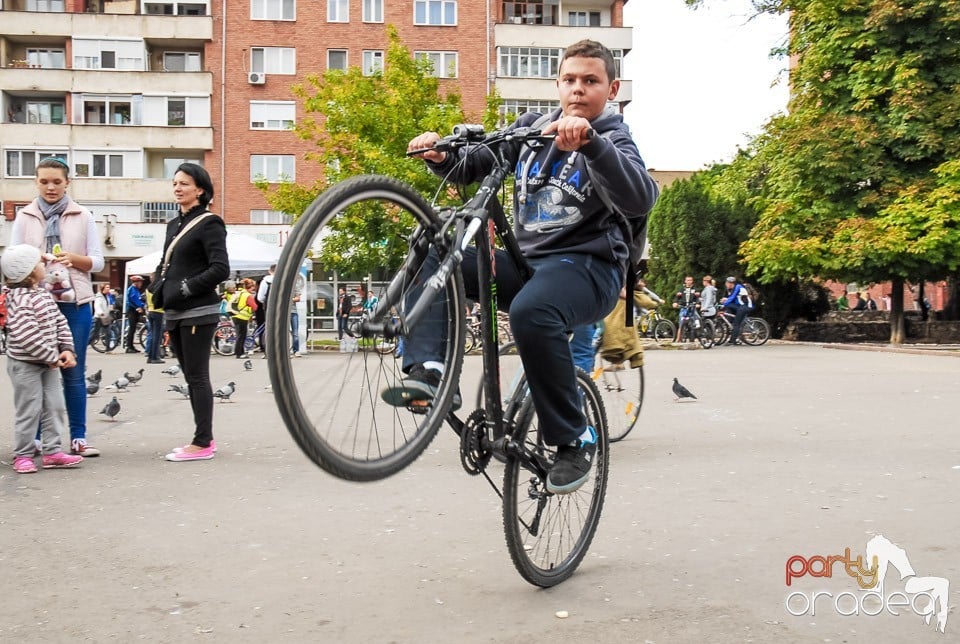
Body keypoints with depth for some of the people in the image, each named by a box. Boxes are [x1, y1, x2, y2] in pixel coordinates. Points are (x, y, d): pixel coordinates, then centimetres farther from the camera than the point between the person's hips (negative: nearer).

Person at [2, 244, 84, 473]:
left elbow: (60, 323, 11)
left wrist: (66, 349, -3)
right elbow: (26, 336, -28)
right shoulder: (20, 300, -20)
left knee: (55, 407, 9)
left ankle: (52, 451, 16)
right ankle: (23, 455, 12)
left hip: (49, 363, 9)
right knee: (29, 411, 0)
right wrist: (51, 357, -20)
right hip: (25, 365, -8)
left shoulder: (44, 296, 8)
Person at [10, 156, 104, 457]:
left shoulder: (83, 217, 6)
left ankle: (78, 437, 9)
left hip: (75, 304, 0)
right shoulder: (24, 217, 7)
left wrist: (74, 258, -16)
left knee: (74, 373, 5)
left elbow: (98, 262, 4)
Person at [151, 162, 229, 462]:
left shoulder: (209, 224, -7)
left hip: (198, 313, -8)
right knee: (191, 377, 11)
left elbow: (221, 269, -16)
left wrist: (186, 287, -14)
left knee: (197, 377, -6)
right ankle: (204, 438, 19)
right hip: (175, 313, 8)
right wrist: (159, 287, 7)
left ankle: (203, 443, -1)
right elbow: (163, 265, 25)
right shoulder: (174, 224, 17)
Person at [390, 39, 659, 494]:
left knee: (530, 312, -37)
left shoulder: (614, 139, -2)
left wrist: (591, 142, -37)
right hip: (526, 262, 6)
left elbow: (641, 200, -23)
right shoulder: (531, 128, 13)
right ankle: (427, 371, -24)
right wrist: (439, 154, -10)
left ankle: (574, 440, -20)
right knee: (432, 256, -10)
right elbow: (469, 167, 12)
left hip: (588, 267, -6)